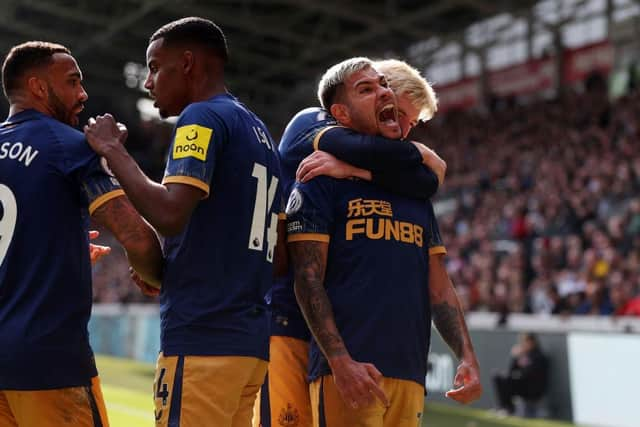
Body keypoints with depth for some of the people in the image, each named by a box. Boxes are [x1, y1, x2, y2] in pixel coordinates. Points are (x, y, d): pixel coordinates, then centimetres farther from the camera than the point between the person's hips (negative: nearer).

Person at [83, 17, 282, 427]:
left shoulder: (203, 117, -5)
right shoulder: (260, 130, 21)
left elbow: (171, 215, -20)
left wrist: (114, 151, -6)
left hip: (201, 336, -9)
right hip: (252, 339, 9)